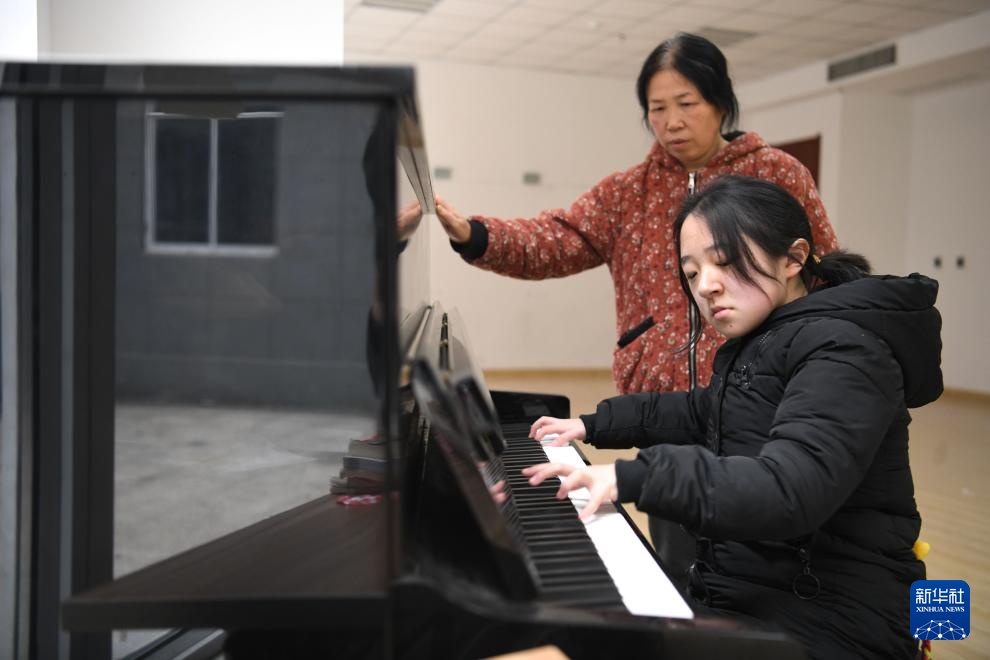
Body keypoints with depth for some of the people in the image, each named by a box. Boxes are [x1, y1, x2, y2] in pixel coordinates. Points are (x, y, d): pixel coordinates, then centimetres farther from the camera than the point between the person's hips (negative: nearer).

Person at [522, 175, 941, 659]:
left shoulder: (843, 351, -17)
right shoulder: (762, 343, 12)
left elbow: (787, 490, -32)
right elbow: (705, 414, 31)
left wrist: (634, 477, -41)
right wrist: (595, 425, 26)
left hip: (823, 618, -8)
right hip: (743, 593, 9)